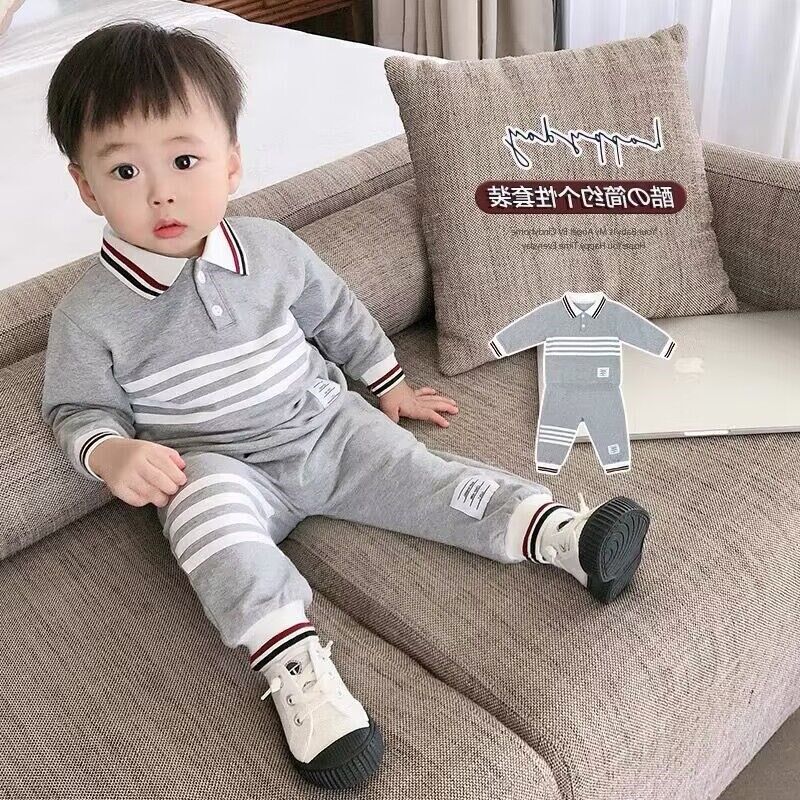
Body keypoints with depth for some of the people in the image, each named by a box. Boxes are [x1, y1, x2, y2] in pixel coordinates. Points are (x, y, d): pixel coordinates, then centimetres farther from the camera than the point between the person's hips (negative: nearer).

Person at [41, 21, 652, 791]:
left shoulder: (270, 247, -1)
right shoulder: (90, 314, -11)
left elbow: (337, 313, 13)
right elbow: (77, 408, 0)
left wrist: (391, 386, 20)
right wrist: (110, 453, -22)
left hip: (325, 425, 4)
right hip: (217, 466, -3)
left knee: (420, 474, -14)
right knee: (207, 513, -35)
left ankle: (567, 537, -21)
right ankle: (295, 669, -43)